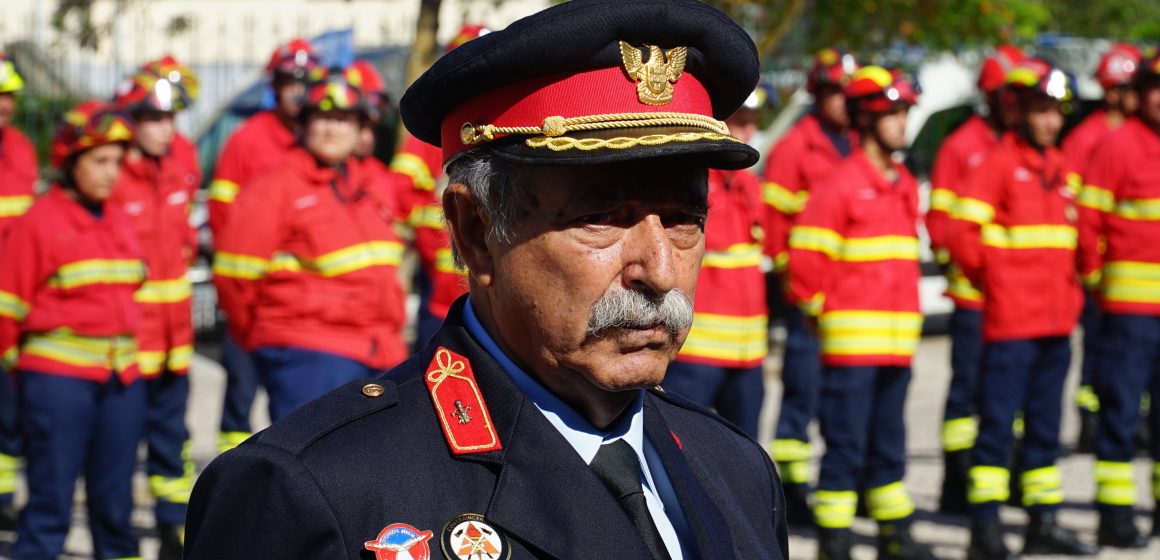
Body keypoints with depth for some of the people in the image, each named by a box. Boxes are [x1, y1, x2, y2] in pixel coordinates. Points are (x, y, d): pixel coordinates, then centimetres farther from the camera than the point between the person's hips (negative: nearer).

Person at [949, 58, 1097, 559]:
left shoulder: (1059, 168, 14)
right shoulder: (998, 163, -8)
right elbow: (960, 230, -13)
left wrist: (1070, 292, 15)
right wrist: (992, 278, -4)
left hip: (1057, 320, 7)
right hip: (1011, 322, -7)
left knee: (1045, 425, 12)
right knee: (997, 424, -6)